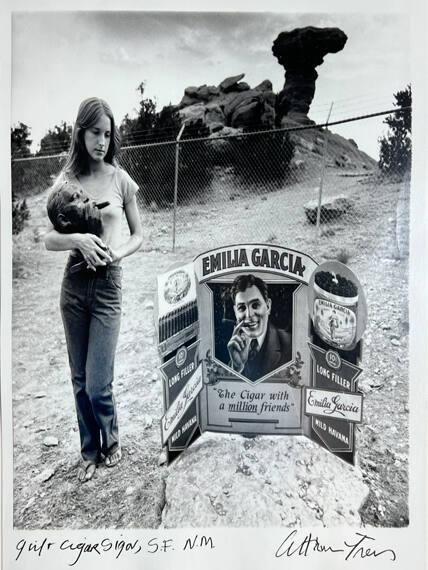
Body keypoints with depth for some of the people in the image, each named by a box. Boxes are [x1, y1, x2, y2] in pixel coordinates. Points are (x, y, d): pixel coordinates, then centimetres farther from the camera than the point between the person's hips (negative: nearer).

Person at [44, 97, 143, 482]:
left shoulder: (120, 179, 0)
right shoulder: (66, 182, 3)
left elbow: (139, 235, 7)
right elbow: (48, 240, 4)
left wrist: (117, 252, -12)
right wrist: (77, 239, -16)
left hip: (108, 285, -2)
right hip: (74, 284, 2)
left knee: (97, 385, -2)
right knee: (80, 380, 13)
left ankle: (111, 441, 29)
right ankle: (90, 451, 34)